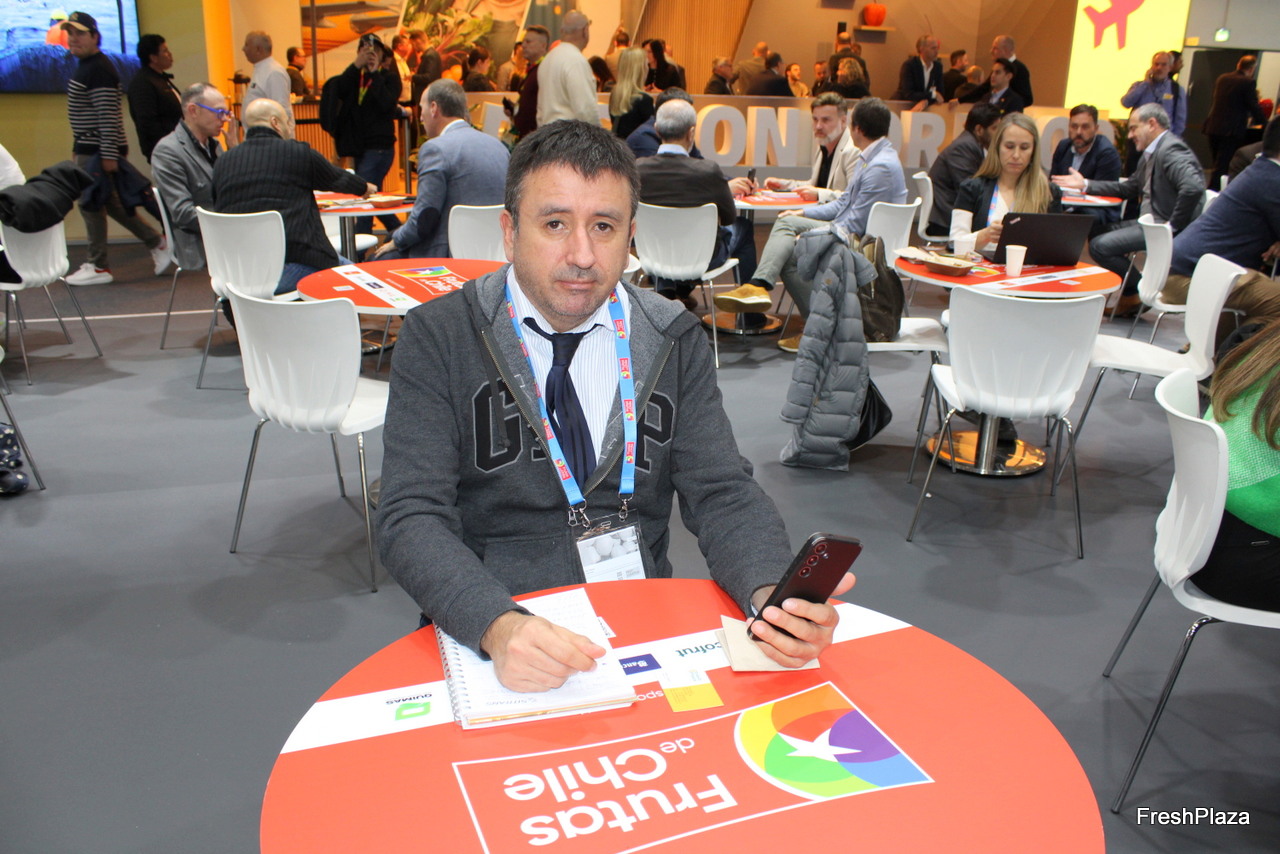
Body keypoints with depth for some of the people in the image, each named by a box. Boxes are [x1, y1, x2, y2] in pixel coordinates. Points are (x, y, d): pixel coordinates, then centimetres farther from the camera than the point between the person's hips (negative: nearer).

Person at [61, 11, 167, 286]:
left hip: (98, 151, -10)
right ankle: (157, 242, 20)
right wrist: (78, 147, 22)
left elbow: (108, 115, -21)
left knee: (91, 204, -4)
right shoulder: (85, 66, 15)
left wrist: (109, 156, -24)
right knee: (109, 202, 14)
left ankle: (98, 267, 4)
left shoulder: (99, 70, -16)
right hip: (88, 148, 10)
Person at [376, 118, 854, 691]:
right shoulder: (437, 338, -3)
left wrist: (774, 597, -21)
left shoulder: (676, 342, 6)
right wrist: (499, 626, -30)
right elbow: (411, 518, -11)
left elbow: (722, 494, 1)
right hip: (483, 637, -1)